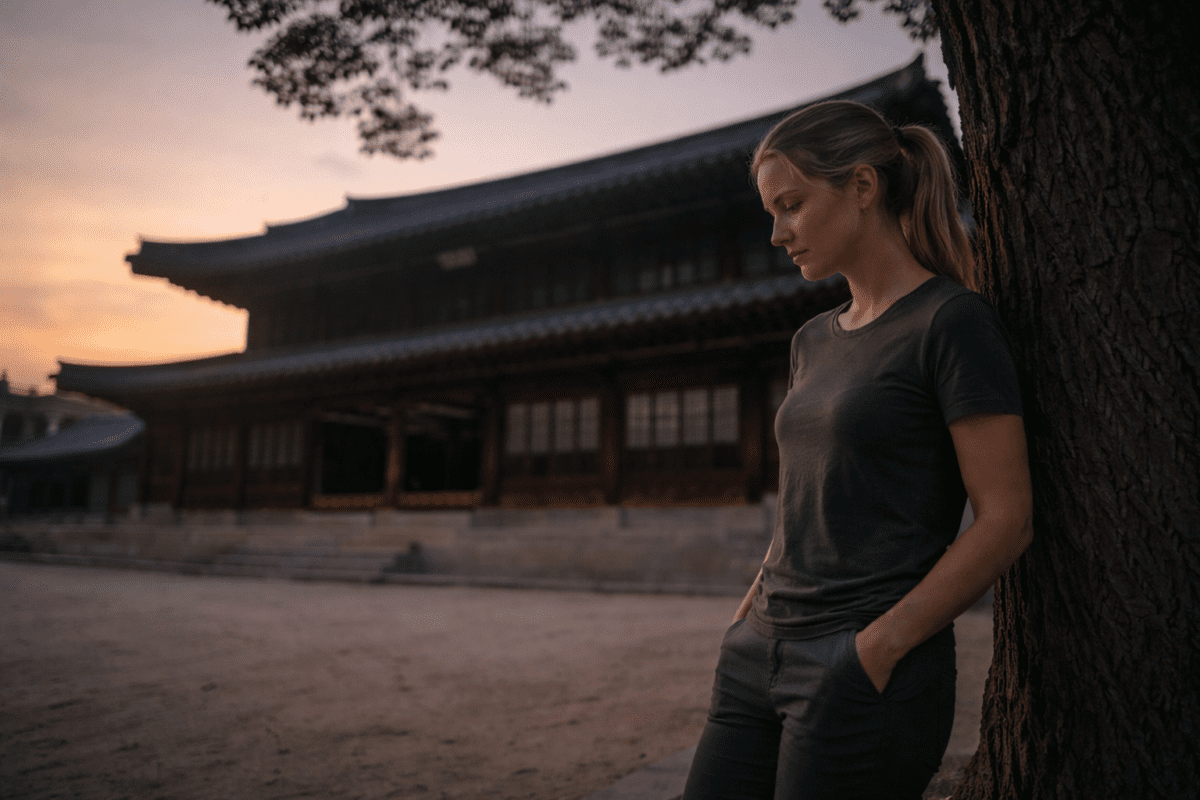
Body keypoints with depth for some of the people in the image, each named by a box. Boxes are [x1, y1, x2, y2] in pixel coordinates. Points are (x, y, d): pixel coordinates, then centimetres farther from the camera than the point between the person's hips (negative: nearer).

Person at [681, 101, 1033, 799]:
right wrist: (745, 624, 10)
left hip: (869, 672, -6)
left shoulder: (954, 322, -8)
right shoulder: (816, 340, 13)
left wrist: (876, 649, -15)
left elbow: (1006, 521, -12)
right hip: (762, 657, 7)